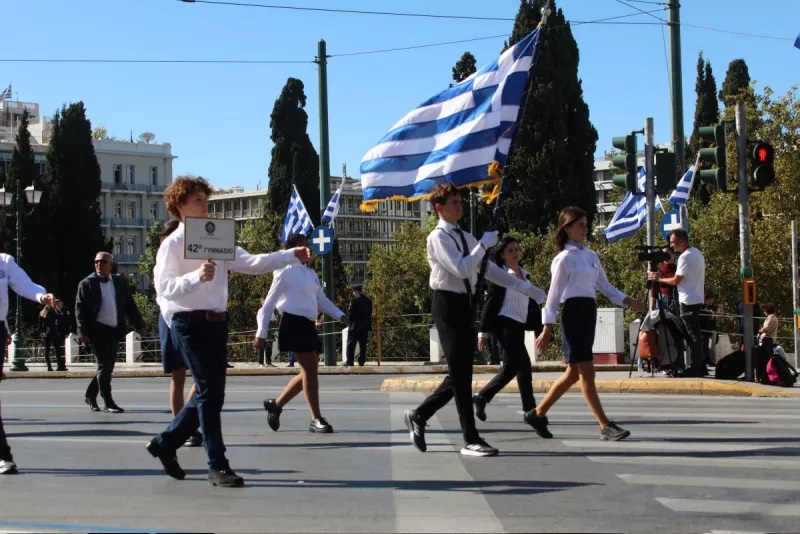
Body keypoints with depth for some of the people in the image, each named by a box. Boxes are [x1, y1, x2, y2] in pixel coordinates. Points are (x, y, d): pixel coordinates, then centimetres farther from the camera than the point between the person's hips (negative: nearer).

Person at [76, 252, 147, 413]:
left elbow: (130, 305, 12)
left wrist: (140, 325, 4)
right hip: (98, 330, -5)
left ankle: (90, 395, 28)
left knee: (108, 366, 11)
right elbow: (80, 309, -4)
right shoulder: (87, 284, -1)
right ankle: (108, 403, -1)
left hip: (115, 331, 5)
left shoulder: (120, 282, 9)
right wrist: (83, 332, -13)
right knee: (104, 366, -5)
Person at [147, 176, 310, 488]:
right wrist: (197, 276, -32)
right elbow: (165, 287, -15)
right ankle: (218, 466, -2)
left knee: (209, 393, 12)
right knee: (210, 393, -8)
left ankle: (165, 443, 27)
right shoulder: (173, 244, -6)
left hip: (217, 322, 7)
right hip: (191, 324, -7)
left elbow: (251, 263, 7)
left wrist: (291, 256, -3)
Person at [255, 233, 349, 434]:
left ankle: (276, 404, 26)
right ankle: (316, 419, -4)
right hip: (294, 324, -8)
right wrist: (261, 333, -6)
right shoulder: (285, 272, -5)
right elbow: (269, 304, -4)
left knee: (309, 371, 10)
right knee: (311, 369, -10)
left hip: (309, 325, 8)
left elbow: (321, 299, 19)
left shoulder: (311, 273, 17)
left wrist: (340, 315, 4)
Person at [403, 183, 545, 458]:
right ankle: (471, 440, -4)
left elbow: (488, 269, 16)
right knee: (460, 375, -7)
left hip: (466, 306, 8)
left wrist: (520, 285, 8)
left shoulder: (466, 238, 16)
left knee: (462, 374, 10)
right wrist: (484, 245, -14)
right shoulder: (438, 238, -9)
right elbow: (461, 269, -21)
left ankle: (419, 415, 24)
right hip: (448, 305, -8)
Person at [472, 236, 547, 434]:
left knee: (510, 368, 10)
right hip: (505, 325, -8)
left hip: (518, 327, 8)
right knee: (523, 366, -15)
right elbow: (490, 303, -9)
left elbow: (531, 301, 17)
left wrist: (540, 329, 14)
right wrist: (484, 332, -13)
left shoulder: (524, 274, 15)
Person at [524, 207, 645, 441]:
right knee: (587, 372, -7)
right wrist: (547, 327, -10)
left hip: (589, 312, 9)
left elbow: (604, 286, 15)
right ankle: (606, 426, -7)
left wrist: (628, 301, 1)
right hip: (573, 313, -9)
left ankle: (538, 414, 21)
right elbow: (554, 294, -8)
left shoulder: (591, 256, 16)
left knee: (574, 373, 11)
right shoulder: (564, 258, -6)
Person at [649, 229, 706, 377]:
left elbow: (676, 281, -14)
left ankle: (695, 368, -5)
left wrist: (659, 279, -2)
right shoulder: (697, 253, 14)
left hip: (688, 301, -10)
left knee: (692, 335, -6)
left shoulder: (685, 257, -16)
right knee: (696, 335, 12)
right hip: (697, 299, 10)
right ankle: (700, 366, 15)